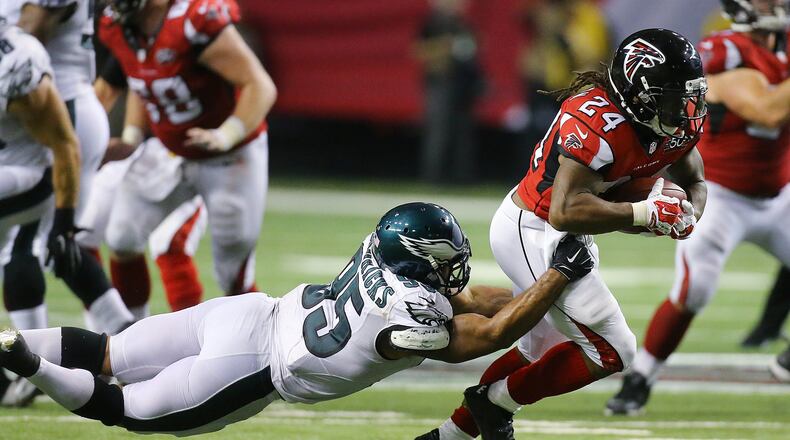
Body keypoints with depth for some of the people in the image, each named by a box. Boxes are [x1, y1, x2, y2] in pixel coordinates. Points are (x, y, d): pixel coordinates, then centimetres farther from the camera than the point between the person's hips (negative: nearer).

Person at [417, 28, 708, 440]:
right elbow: (566, 212, -39)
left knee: (540, 350, 23)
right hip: (533, 233, -10)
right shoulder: (599, 123, -32)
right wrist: (647, 214, -36)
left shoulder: (679, 120, -5)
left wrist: (687, 213, -13)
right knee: (611, 353, -7)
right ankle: (495, 402, 9)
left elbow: (693, 181, 11)